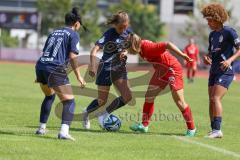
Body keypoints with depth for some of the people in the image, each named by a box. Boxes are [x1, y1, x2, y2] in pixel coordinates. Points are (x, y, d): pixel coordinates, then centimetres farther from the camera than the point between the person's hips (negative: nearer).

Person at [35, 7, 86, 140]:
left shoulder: (54, 32, 24)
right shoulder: (73, 34, 4)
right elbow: (72, 56, -7)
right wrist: (78, 76, -4)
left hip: (40, 66, 7)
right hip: (55, 70, -7)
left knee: (49, 96, 31)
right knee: (69, 102, -3)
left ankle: (41, 128, 31)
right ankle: (64, 131, -25)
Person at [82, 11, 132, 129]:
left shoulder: (128, 32, -2)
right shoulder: (109, 34, -20)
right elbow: (95, 50, -31)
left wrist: (125, 52, -9)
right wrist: (92, 66, -45)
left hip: (120, 69, 5)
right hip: (106, 69, -5)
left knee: (127, 97, -9)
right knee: (102, 101, 1)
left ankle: (104, 114, 11)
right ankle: (86, 113, 33)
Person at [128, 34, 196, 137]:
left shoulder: (148, 47, -29)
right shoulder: (141, 48, -5)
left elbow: (167, 45, -35)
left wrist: (182, 55, -38)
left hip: (172, 69, -9)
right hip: (161, 70, 9)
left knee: (179, 101, -7)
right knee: (149, 96, 8)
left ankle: (191, 129, 3)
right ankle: (144, 125, 16)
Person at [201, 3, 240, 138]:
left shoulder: (229, 32, -9)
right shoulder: (212, 34, 15)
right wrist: (207, 57, 2)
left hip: (225, 72, -8)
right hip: (214, 71, 8)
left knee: (215, 98, -19)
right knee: (211, 100, 5)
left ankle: (218, 130, -21)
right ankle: (214, 130, 10)